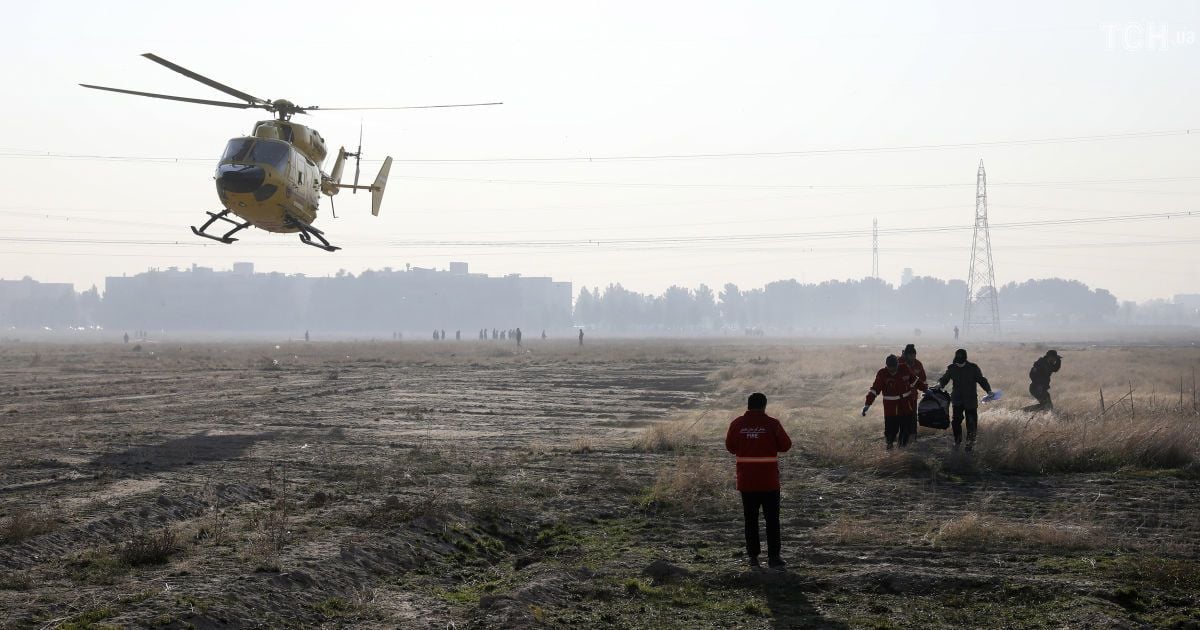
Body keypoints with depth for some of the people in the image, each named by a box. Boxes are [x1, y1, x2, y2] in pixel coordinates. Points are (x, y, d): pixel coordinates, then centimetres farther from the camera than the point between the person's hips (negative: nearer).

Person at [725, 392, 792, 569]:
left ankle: (753, 556, 9)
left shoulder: (737, 424, -3)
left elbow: (730, 446, 7)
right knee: (772, 518, 6)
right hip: (769, 481, -2)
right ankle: (773, 556, 3)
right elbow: (786, 445, -3)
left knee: (750, 518, 10)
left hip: (746, 480, 2)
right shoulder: (772, 424, -9)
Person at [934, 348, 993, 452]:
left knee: (971, 423, 1)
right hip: (957, 401, 2)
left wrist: (988, 390, -16)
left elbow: (981, 380, -3)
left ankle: (970, 443, 15)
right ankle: (957, 440, 22)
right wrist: (940, 384, -15)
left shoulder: (973, 368, -8)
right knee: (955, 420, 1)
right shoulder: (951, 368, -2)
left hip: (970, 401, -2)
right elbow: (944, 378, 7)